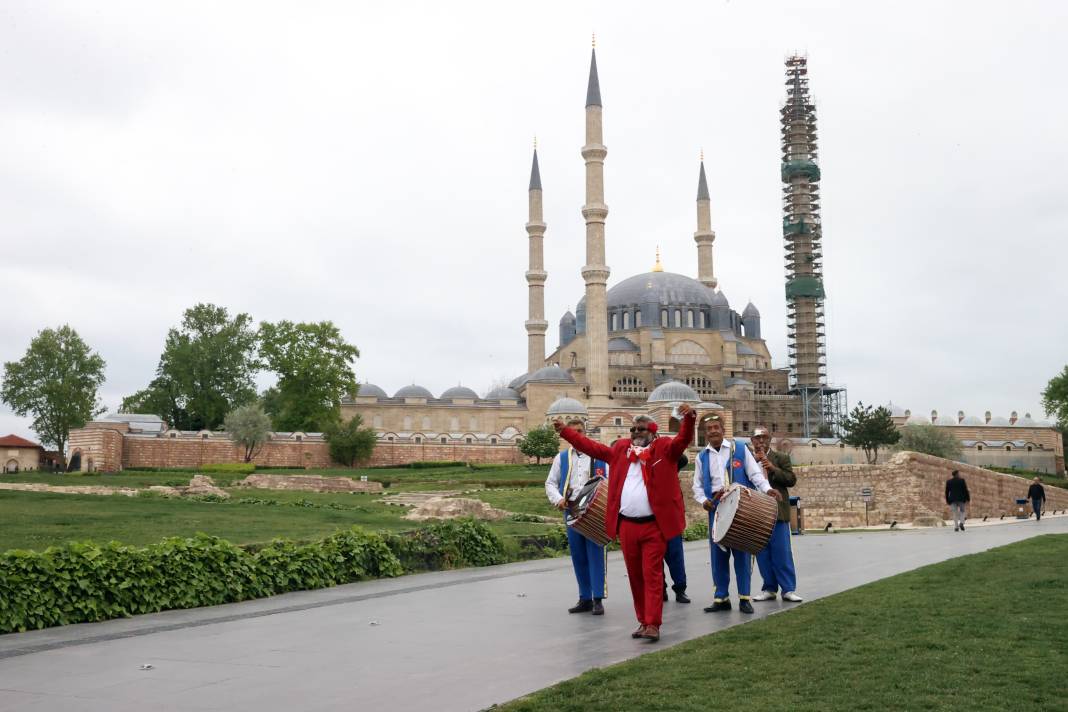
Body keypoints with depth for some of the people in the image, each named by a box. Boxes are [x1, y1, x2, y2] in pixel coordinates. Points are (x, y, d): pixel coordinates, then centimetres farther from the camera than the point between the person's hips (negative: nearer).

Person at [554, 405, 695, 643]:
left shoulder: (664, 449, 1)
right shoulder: (620, 449, 13)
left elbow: (683, 439, -15)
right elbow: (592, 447, 18)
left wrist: (689, 419, -34)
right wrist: (564, 431, 16)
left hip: (654, 525, -5)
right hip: (626, 525, 5)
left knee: (652, 575, -5)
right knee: (635, 576, 11)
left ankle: (653, 625, -4)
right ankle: (643, 621, 21)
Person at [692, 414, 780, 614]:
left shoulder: (740, 449, 4)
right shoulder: (702, 457, 12)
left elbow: (755, 473, 0)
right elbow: (697, 485, 15)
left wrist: (767, 488, -18)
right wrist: (703, 500, -5)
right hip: (716, 509, 3)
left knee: (742, 552, 0)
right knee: (718, 553, 4)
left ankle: (744, 598, 7)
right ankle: (721, 598, 12)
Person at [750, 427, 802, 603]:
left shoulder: (781, 458, 6)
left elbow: (791, 480, -2)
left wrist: (773, 468, -14)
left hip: (777, 512, -2)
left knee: (782, 552, -2)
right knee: (762, 553, 6)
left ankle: (788, 589, 4)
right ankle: (769, 588, 15)